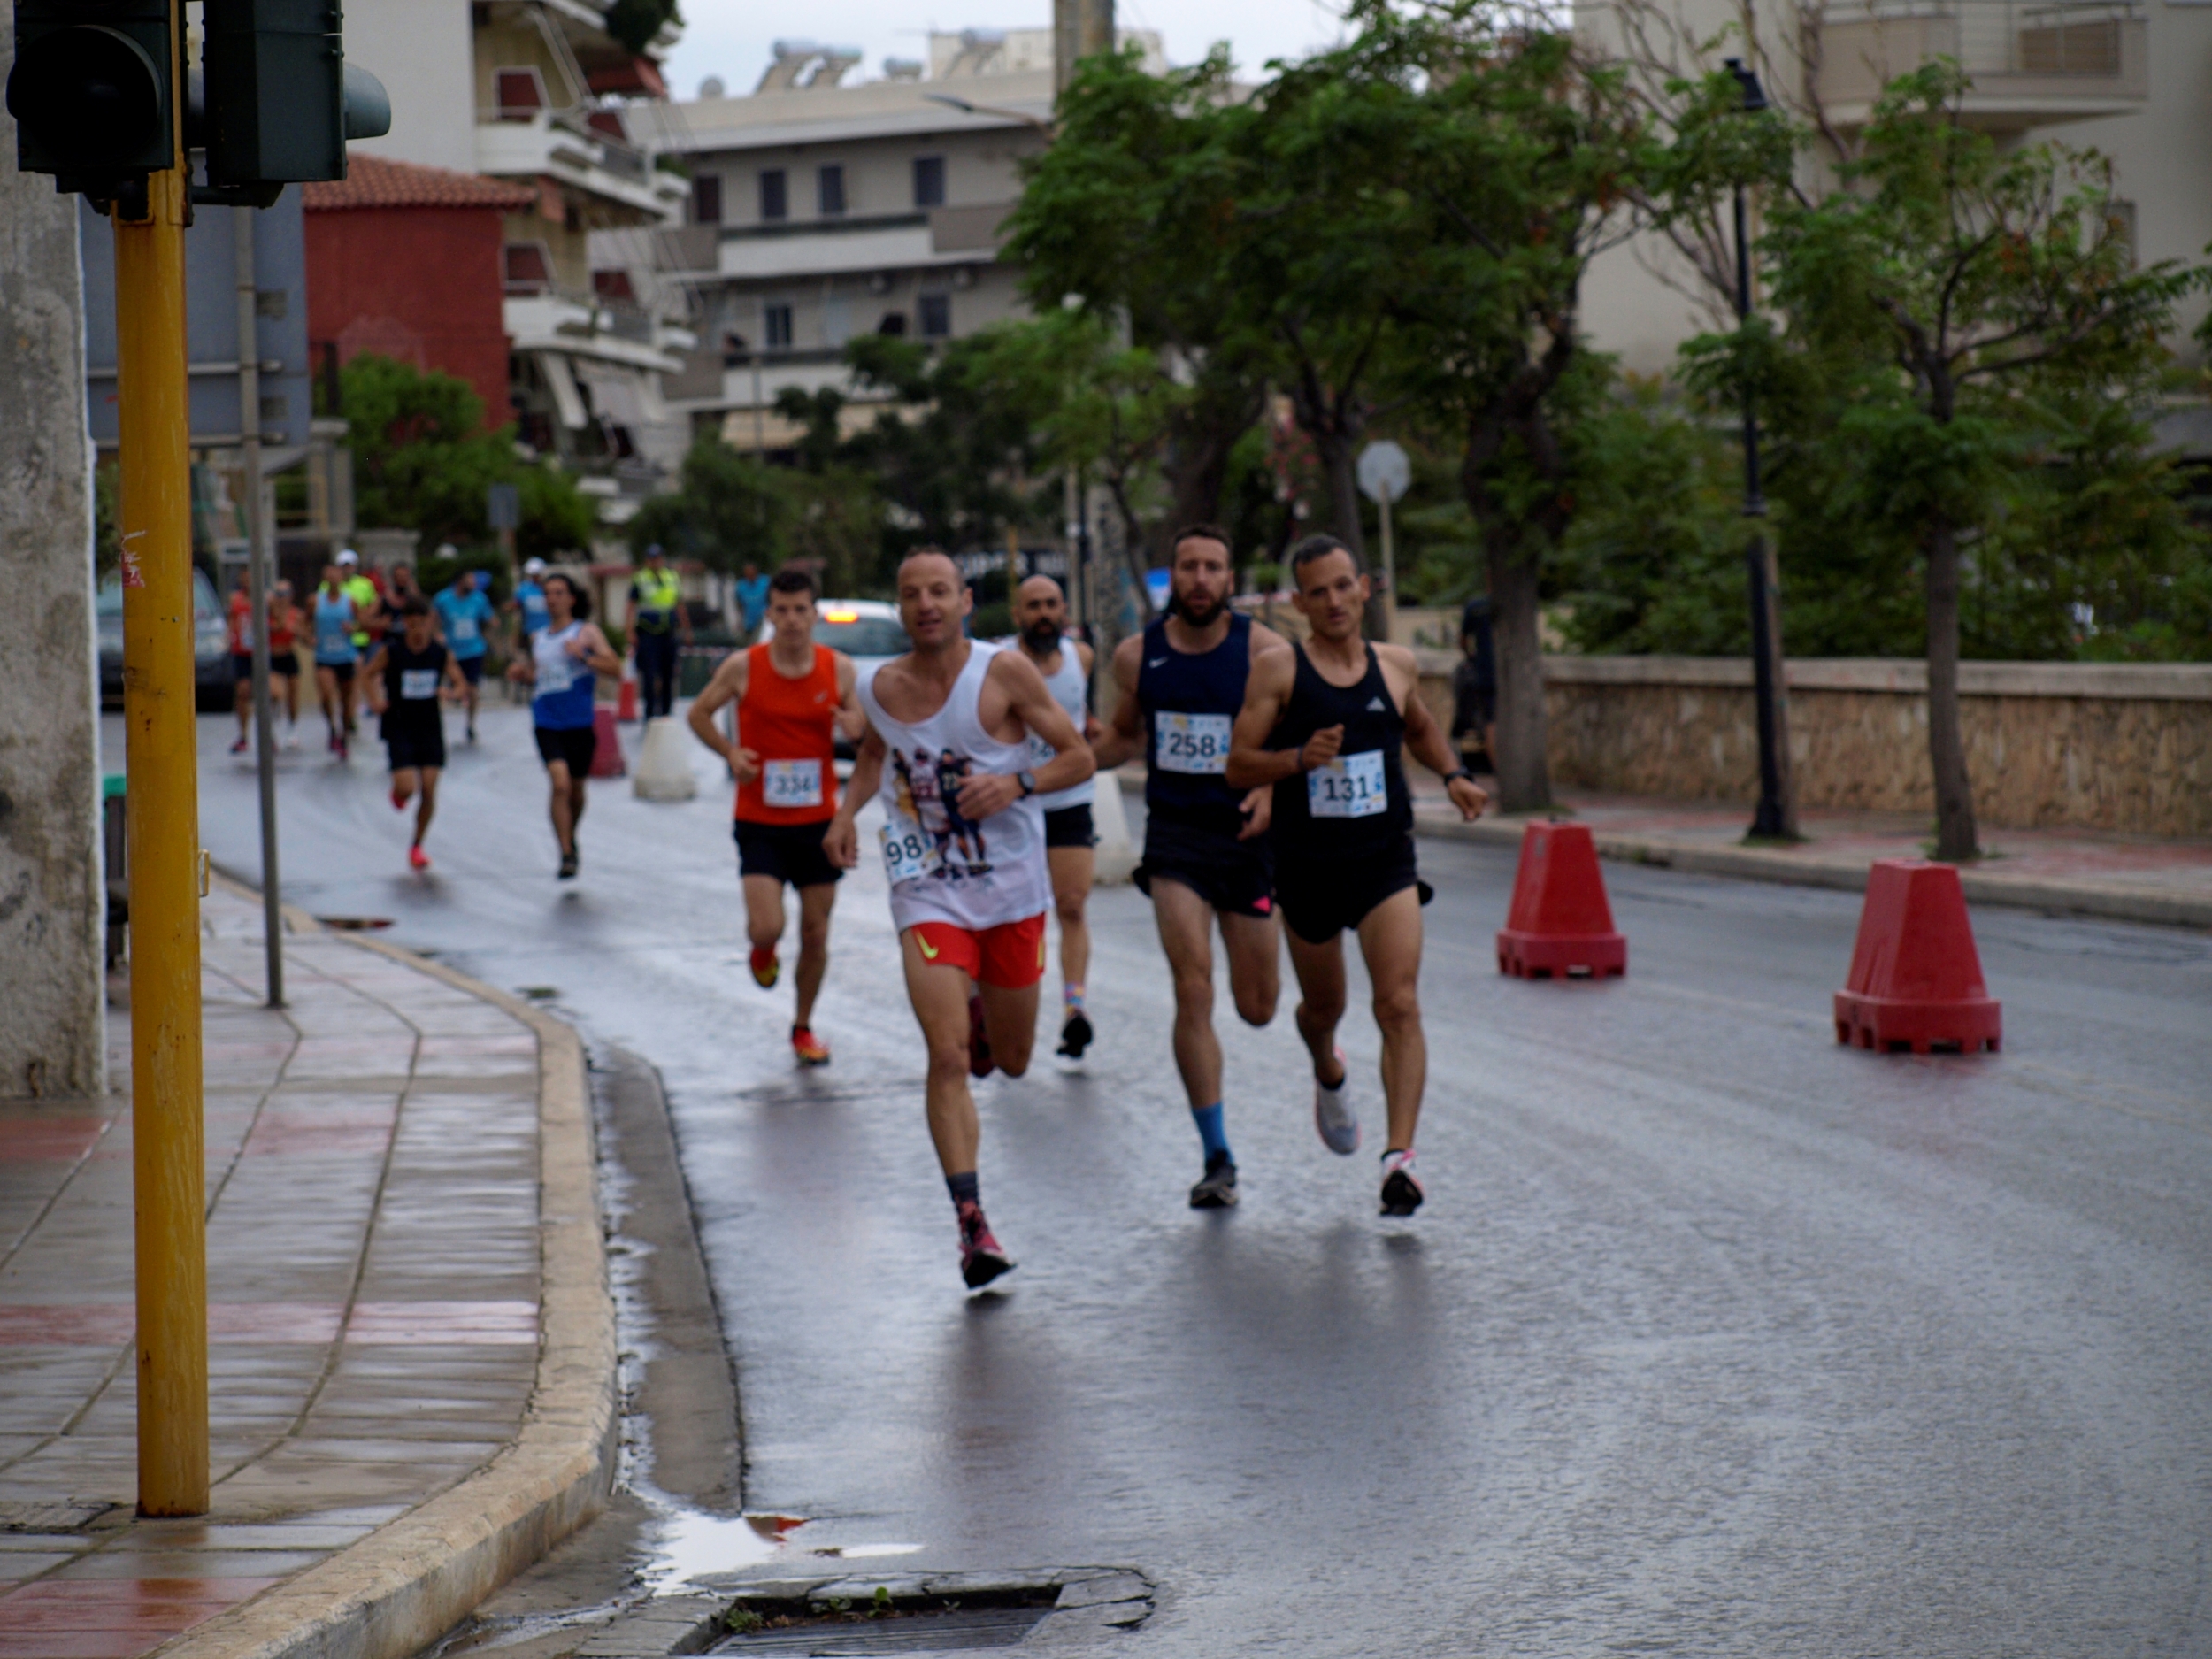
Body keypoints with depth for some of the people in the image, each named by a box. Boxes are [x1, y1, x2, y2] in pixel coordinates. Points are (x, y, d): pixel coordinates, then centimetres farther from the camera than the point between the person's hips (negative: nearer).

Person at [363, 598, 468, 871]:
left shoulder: (442, 652, -5)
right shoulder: (391, 651, -9)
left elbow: (460, 684, 4)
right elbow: (368, 675, 5)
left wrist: (450, 692, -19)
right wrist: (376, 700, -13)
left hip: (430, 728, 2)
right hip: (398, 728, -2)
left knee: (429, 791, -1)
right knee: (407, 788, -14)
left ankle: (417, 846, 17)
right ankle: (398, 791, 26)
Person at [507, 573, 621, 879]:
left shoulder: (586, 632, -1)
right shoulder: (539, 638, 11)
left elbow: (615, 666, -11)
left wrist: (584, 657, -25)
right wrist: (521, 674, 5)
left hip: (579, 723, -1)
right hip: (547, 724, 1)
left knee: (576, 788, 14)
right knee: (560, 784, -17)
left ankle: (571, 839, 41)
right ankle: (566, 854, -16)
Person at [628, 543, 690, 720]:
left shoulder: (673, 578, 11)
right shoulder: (639, 580, -1)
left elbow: (679, 606, 19)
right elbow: (632, 607, -1)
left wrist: (685, 629, 19)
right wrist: (631, 632, -9)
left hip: (668, 633, 4)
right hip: (647, 633, -4)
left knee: (668, 674, 8)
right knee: (649, 673, -9)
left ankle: (666, 710, 20)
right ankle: (650, 711, -5)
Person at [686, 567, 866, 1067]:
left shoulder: (839, 669, -2)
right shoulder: (742, 668, -7)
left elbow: (867, 726, 8)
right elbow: (698, 713, 7)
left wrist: (857, 727, -17)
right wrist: (731, 752, -10)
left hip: (818, 821, 2)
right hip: (760, 823, -2)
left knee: (816, 934, 7)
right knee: (766, 927, -15)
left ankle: (803, 1027, 27)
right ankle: (763, 951, 23)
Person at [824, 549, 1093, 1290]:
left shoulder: (1005, 672, -10)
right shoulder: (880, 687, -1)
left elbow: (1079, 757, -5)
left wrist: (1018, 783, -23)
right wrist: (846, 808, 5)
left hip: (1012, 888, 0)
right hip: (927, 894, 0)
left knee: (1012, 1061, 13)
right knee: (947, 1058, -15)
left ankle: (983, 1020, 50)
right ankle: (971, 1222, -14)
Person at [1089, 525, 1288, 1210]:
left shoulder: (1263, 650, -6)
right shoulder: (1137, 656, 2)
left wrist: (1273, 789, -22)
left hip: (1246, 829, -1)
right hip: (1174, 832, 1)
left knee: (1257, 1009, 5)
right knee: (1193, 990, -13)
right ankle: (1217, 1159, -5)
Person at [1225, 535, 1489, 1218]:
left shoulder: (1397, 666, 6)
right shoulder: (1278, 670, -4)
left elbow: (1421, 729, 27)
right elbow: (1238, 766, -7)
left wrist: (1453, 775, 8)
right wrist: (1300, 758, -24)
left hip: (1385, 860, 1)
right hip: (1307, 865, -1)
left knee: (1400, 1004, -17)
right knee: (1323, 1008, 18)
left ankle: (1399, 1157, -23)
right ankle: (1329, 1074, 54)